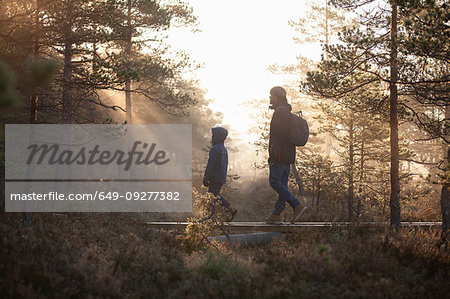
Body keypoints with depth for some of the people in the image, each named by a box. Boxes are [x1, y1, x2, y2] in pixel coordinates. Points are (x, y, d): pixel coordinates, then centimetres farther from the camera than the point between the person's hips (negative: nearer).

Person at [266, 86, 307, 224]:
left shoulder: (280, 112, -10)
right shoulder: (287, 113, 22)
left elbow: (279, 134, -20)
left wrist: (273, 154, -23)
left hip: (280, 155, -10)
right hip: (288, 156, 10)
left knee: (274, 181, -10)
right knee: (282, 184, 7)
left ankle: (297, 206, -17)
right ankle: (276, 215, 7)